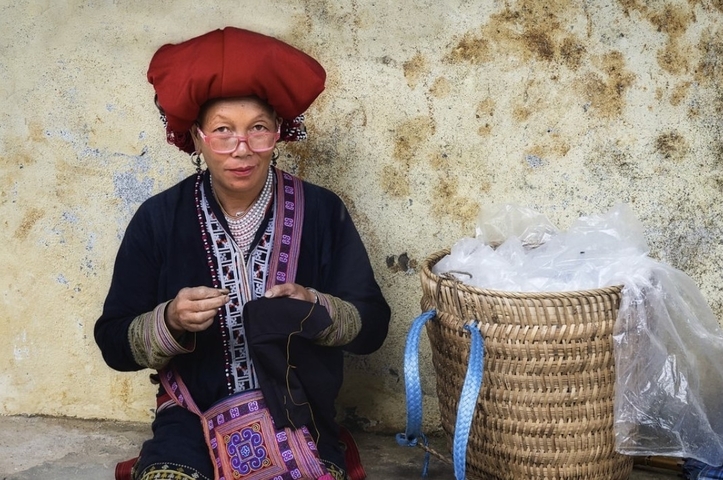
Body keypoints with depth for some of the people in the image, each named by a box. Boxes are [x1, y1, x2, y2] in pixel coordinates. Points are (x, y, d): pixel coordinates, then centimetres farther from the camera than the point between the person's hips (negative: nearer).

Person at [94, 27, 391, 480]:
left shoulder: (322, 212, -3)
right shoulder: (159, 218, -3)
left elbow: (371, 325, -1)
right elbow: (115, 344, 0)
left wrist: (313, 309, -20)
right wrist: (170, 322, -20)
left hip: (299, 416, 0)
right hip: (194, 420, 0)